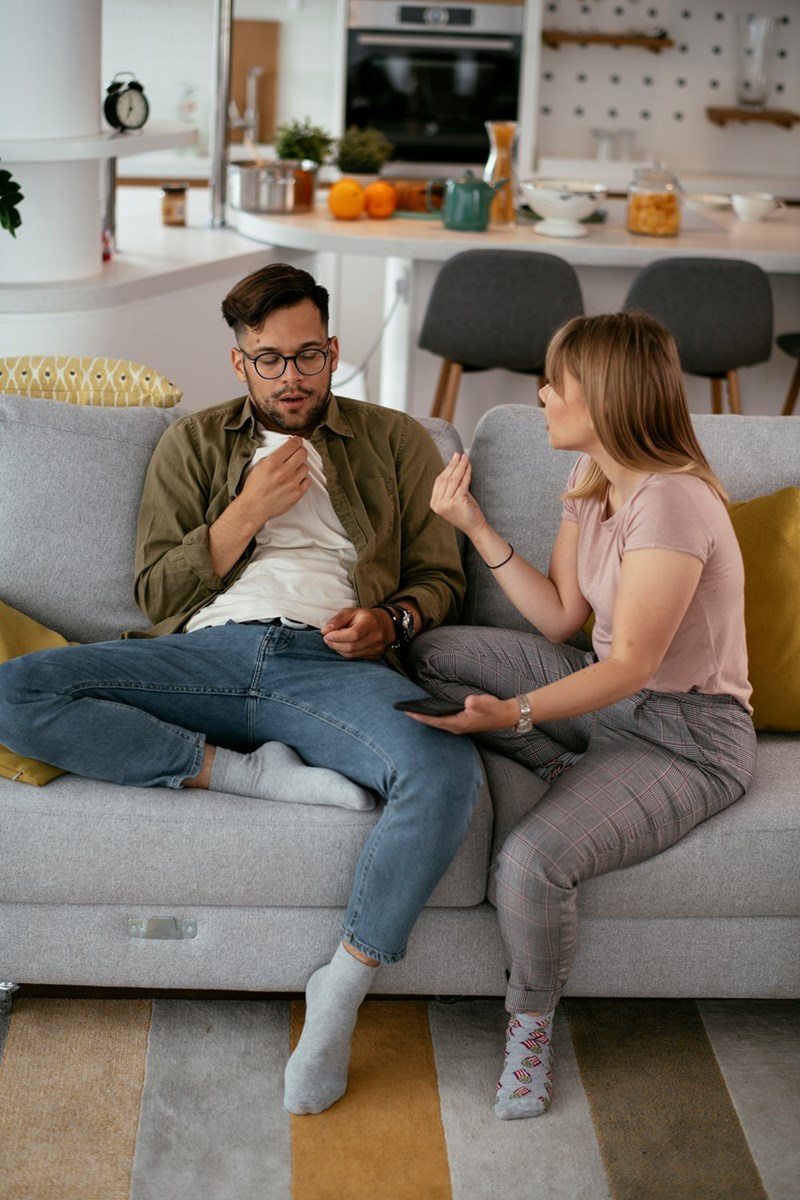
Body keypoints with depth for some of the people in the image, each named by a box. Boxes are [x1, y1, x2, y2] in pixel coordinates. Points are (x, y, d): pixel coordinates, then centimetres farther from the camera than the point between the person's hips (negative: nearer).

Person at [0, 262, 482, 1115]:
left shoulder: (395, 442, 22)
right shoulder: (194, 444, 22)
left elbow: (441, 575, 17)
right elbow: (157, 592, 13)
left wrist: (392, 620, -6)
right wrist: (248, 510, 0)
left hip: (333, 664, -1)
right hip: (208, 653, 2)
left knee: (447, 772, -36)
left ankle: (341, 989, -21)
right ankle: (254, 772, -22)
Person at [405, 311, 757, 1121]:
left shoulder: (670, 502, -25)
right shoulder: (591, 481, 3)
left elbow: (631, 664, -27)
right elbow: (561, 619, 2)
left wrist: (515, 712, -39)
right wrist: (476, 526, -3)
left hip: (686, 735, -9)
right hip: (608, 696, 9)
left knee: (531, 861, -30)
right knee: (433, 654, 0)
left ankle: (530, 1024, 0)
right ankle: (573, 774, -2)